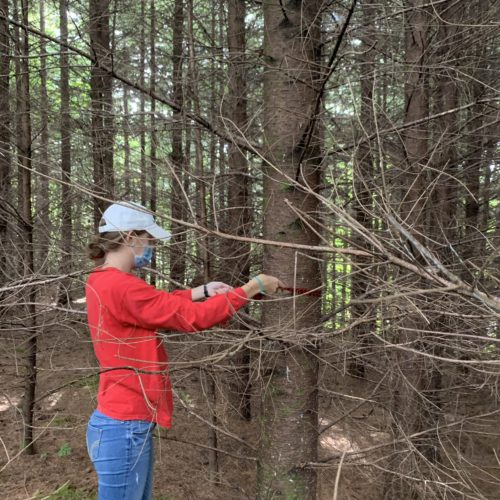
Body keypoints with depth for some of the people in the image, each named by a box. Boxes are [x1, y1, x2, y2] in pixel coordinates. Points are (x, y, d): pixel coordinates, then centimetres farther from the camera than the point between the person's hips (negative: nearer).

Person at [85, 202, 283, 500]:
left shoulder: (103, 282, 8)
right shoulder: (120, 287, -23)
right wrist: (252, 287, -10)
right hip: (125, 427, -10)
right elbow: (192, 317, -19)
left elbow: (159, 306, 16)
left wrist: (202, 291, 5)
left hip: (128, 424, 10)